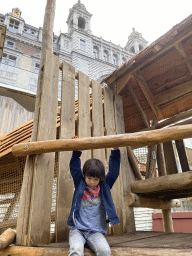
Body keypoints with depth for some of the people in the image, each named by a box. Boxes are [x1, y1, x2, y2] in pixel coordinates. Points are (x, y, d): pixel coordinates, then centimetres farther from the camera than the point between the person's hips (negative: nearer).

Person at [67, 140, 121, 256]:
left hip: (96, 231, 1)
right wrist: (76, 152, -10)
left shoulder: (104, 187, 9)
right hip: (77, 229, 0)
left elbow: (114, 171, 2)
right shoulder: (80, 184, 9)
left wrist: (115, 151, -8)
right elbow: (74, 168, 2)